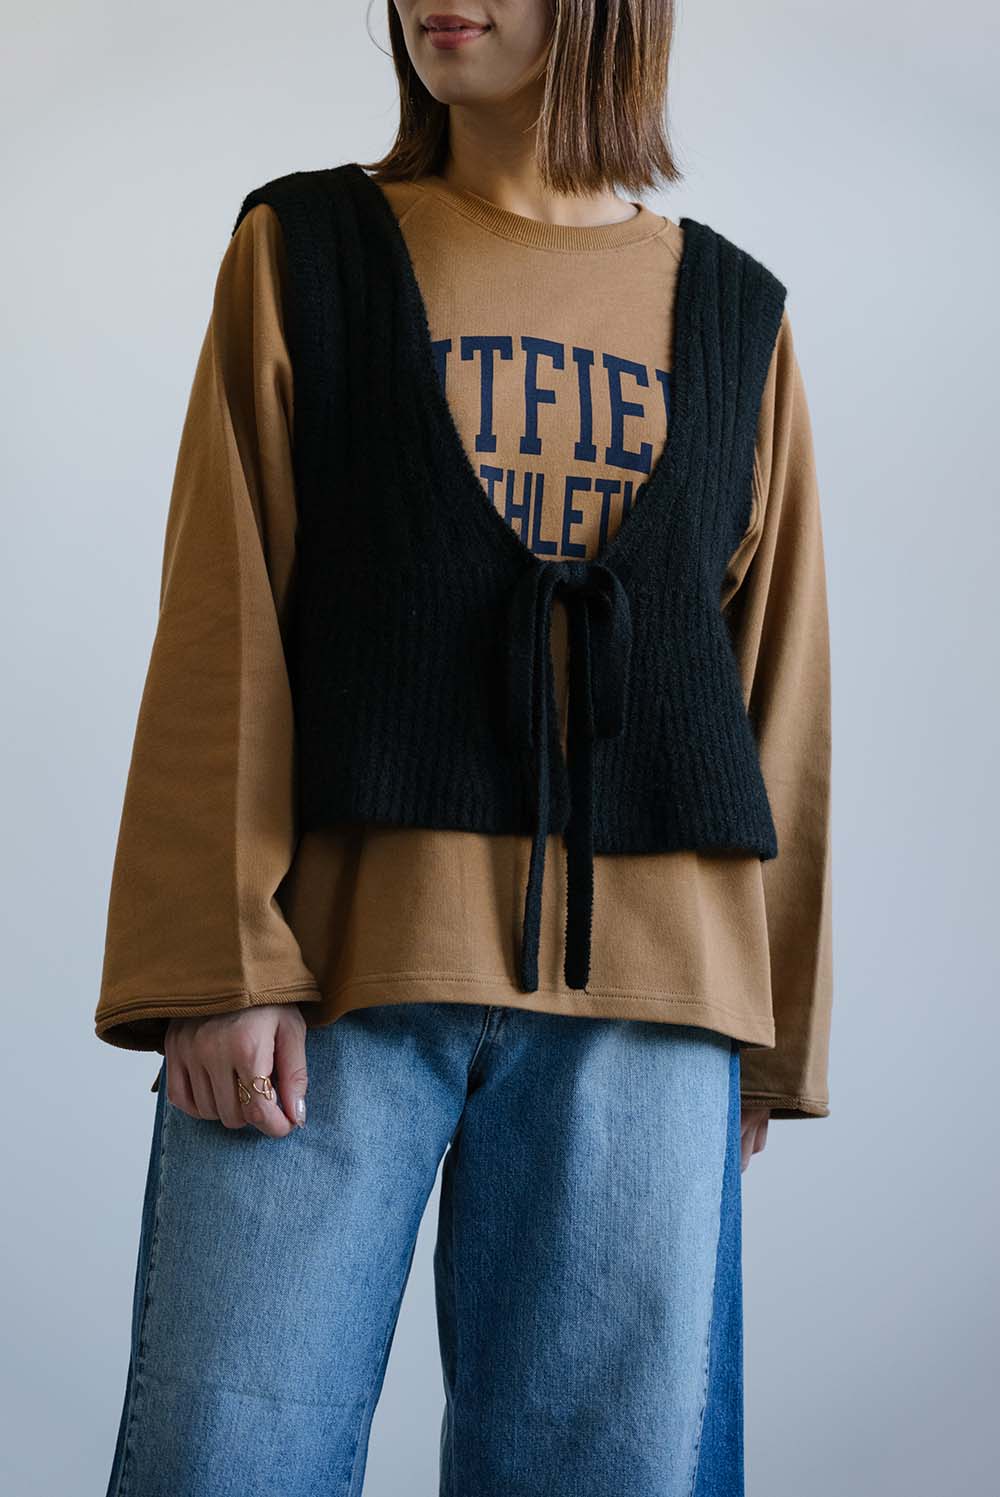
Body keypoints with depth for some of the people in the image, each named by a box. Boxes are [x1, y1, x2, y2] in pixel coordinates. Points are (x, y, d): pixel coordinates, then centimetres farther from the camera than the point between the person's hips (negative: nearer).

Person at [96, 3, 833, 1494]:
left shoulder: (735, 315, 12)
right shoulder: (304, 252, 8)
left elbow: (778, 688, 13)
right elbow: (221, 627, 1)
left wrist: (768, 1026, 9)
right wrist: (218, 960, -8)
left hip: (641, 980, 2)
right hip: (332, 963, -1)